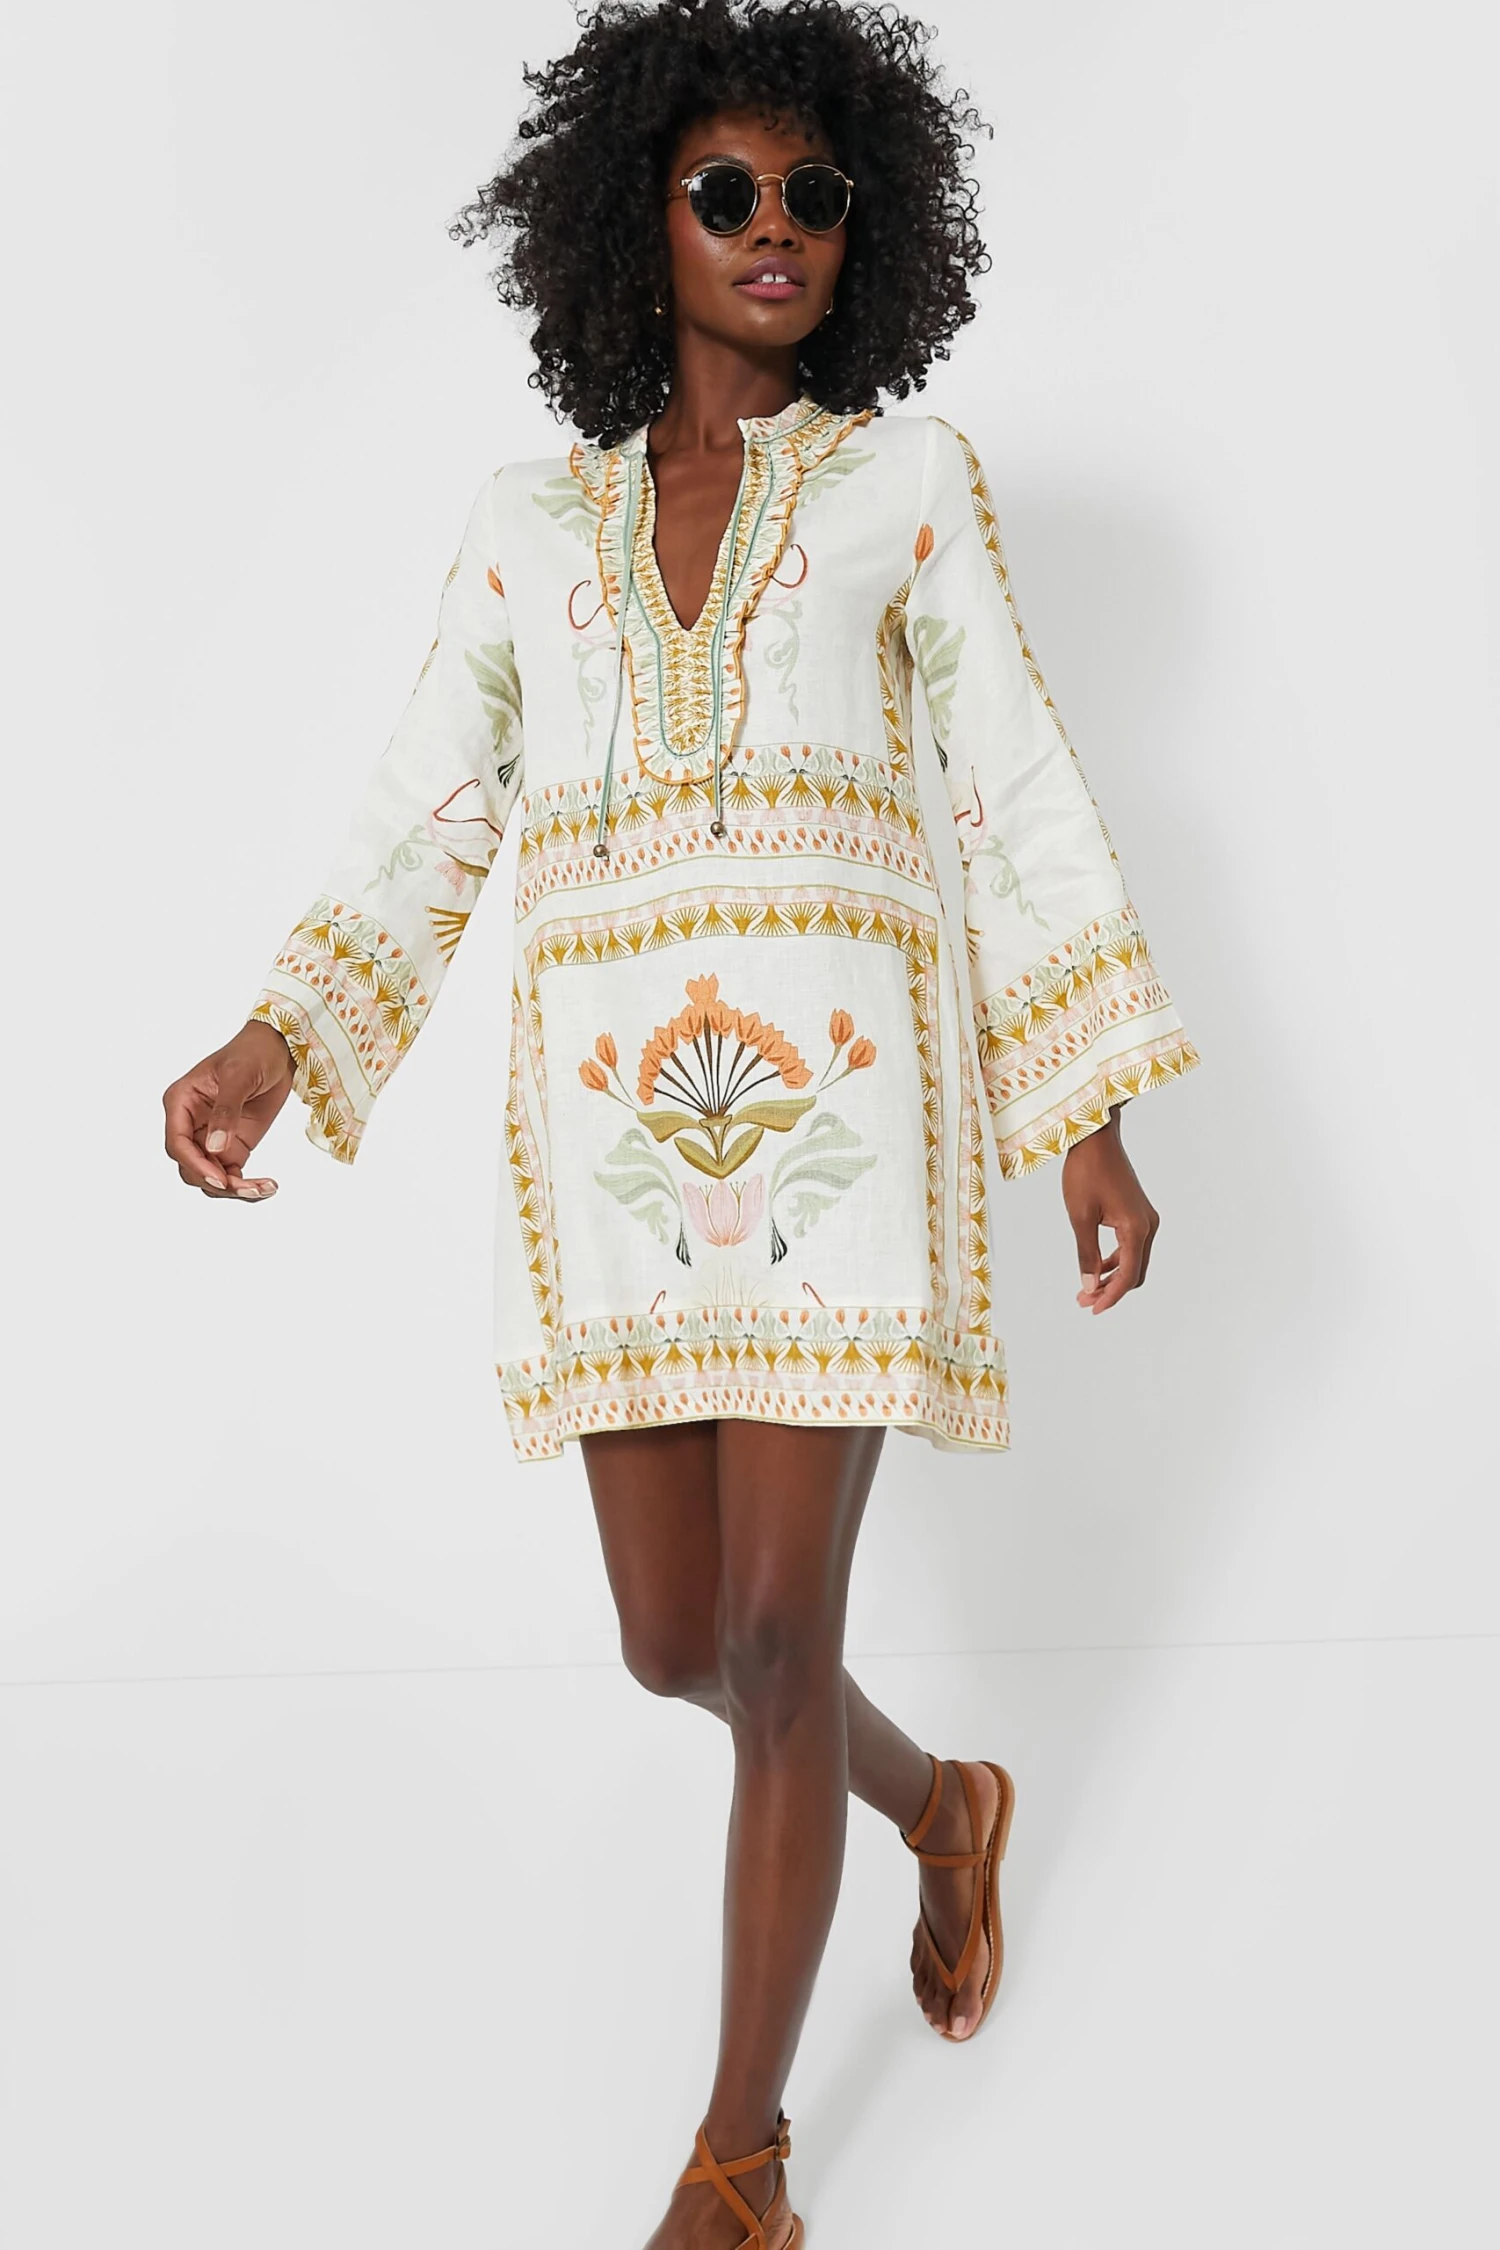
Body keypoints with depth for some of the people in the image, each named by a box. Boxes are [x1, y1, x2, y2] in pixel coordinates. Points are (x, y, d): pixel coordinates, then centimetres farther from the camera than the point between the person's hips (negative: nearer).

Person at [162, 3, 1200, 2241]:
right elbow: (426, 823, 12)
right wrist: (269, 1049, -4)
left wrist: (1097, 1118, 2)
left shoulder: (906, 477, 10)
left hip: (838, 1081, -3)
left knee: (777, 1636, -6)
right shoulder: (533, 514, 16)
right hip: (616, 1112, 3)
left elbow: (1023, 796, 7)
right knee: (677, 1642, 6)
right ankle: (940, 1801, 38)